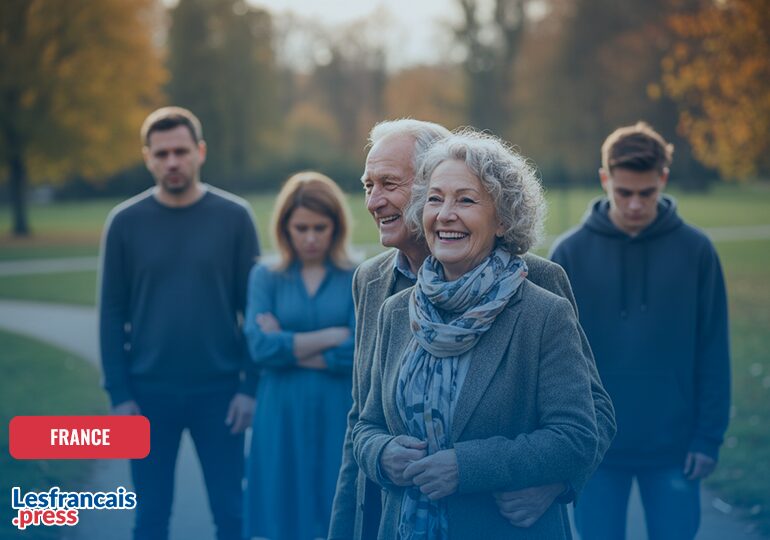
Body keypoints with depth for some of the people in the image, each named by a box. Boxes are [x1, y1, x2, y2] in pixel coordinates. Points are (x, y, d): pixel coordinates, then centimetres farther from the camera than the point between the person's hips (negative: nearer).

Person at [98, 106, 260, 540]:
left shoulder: (234, 217, -2)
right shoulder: (125, 222, -1)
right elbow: (112, 313, 1)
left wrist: (252, 386, -5)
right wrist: (119, 393, -4)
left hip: (220, 391, 0)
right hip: (150, 393, 0)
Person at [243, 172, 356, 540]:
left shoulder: (357, 279, 1)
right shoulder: (266, 278, 5)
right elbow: (260, 347, -9)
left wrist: (288, 347, -8)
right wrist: (333, 335, -9)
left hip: (340, 422, -1)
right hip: (282, 422, 1)